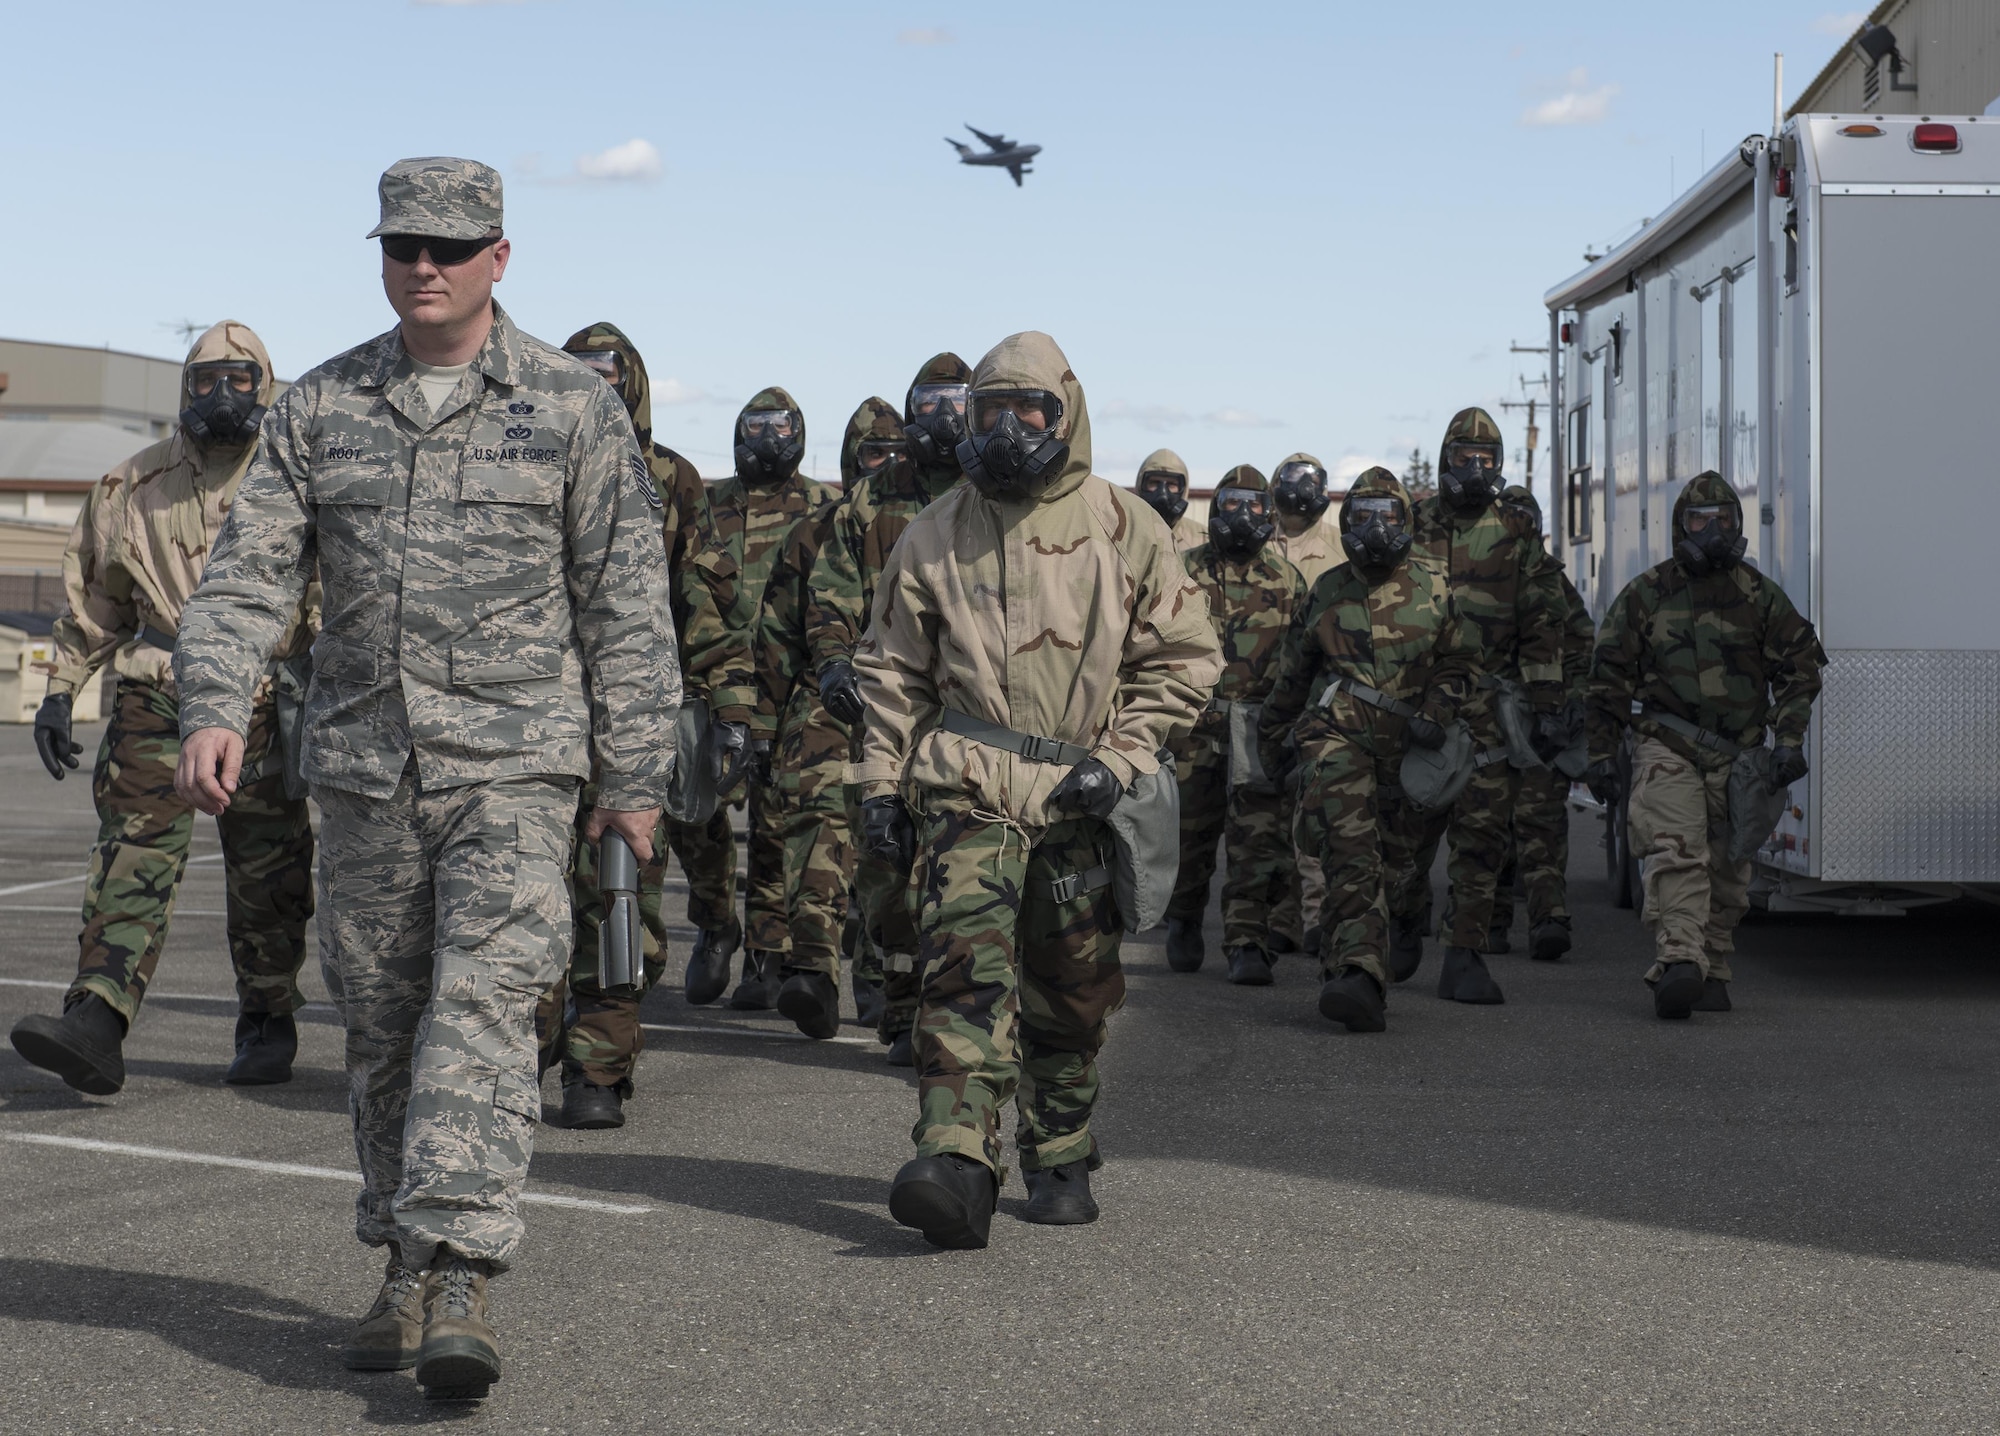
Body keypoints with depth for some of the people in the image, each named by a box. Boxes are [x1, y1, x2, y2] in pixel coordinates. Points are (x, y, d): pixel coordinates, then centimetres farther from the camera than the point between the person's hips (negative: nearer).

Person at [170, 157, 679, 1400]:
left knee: (483, 1010, -15)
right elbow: (250, 572, 3)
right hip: (363, 770, 4)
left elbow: (626, 604, 1)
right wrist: (215, 709, -13)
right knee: (383, 1029, 9)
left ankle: (463, 1283, -18)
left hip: (516, 768, -3)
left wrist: (636, 778, 0)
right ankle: (404, 1271, 22)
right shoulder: (319, 409, 8)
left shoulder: (573, 406, 0)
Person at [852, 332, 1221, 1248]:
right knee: (966, 966, -18)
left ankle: (1060, 1163, 26)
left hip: (1080, 798, 1)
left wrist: (1117, 756, -5)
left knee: (1072, 993, 9)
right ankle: (956, 1166, -27)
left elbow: (1183, 657, 6)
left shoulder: (1125, 529, 4)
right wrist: (880, 783, 7)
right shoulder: (936, 535, 8)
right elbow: (893, 671, 14)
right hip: (967, 789, -1)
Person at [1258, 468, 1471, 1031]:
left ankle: (1344, 966, 27)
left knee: (1392, 860, 8)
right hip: (1335, 735, -2)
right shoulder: (1328, 590, 11)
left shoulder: (1433, 583, 8)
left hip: (1404, 745, 2)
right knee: (1352, 856, -19)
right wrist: (1272, 735, 30)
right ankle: (1360, 975, -32)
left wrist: (1435, 713, -6)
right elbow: (1293, 672, 23)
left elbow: (1456, 662, 12)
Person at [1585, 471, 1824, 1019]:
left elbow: (1799, 667, 12)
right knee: (1675, 853, -20)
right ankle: (1678, 962, -33)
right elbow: (1608, 679, 8)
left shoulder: (1760, 596, 9)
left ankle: (1712, 974, 18)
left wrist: (1789, 740, 1)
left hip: (1738, 754, 3)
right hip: (1667, 748, -2)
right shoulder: (1645, 594, 5)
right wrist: (1601, 753, 5)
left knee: (1726, 870, 6)